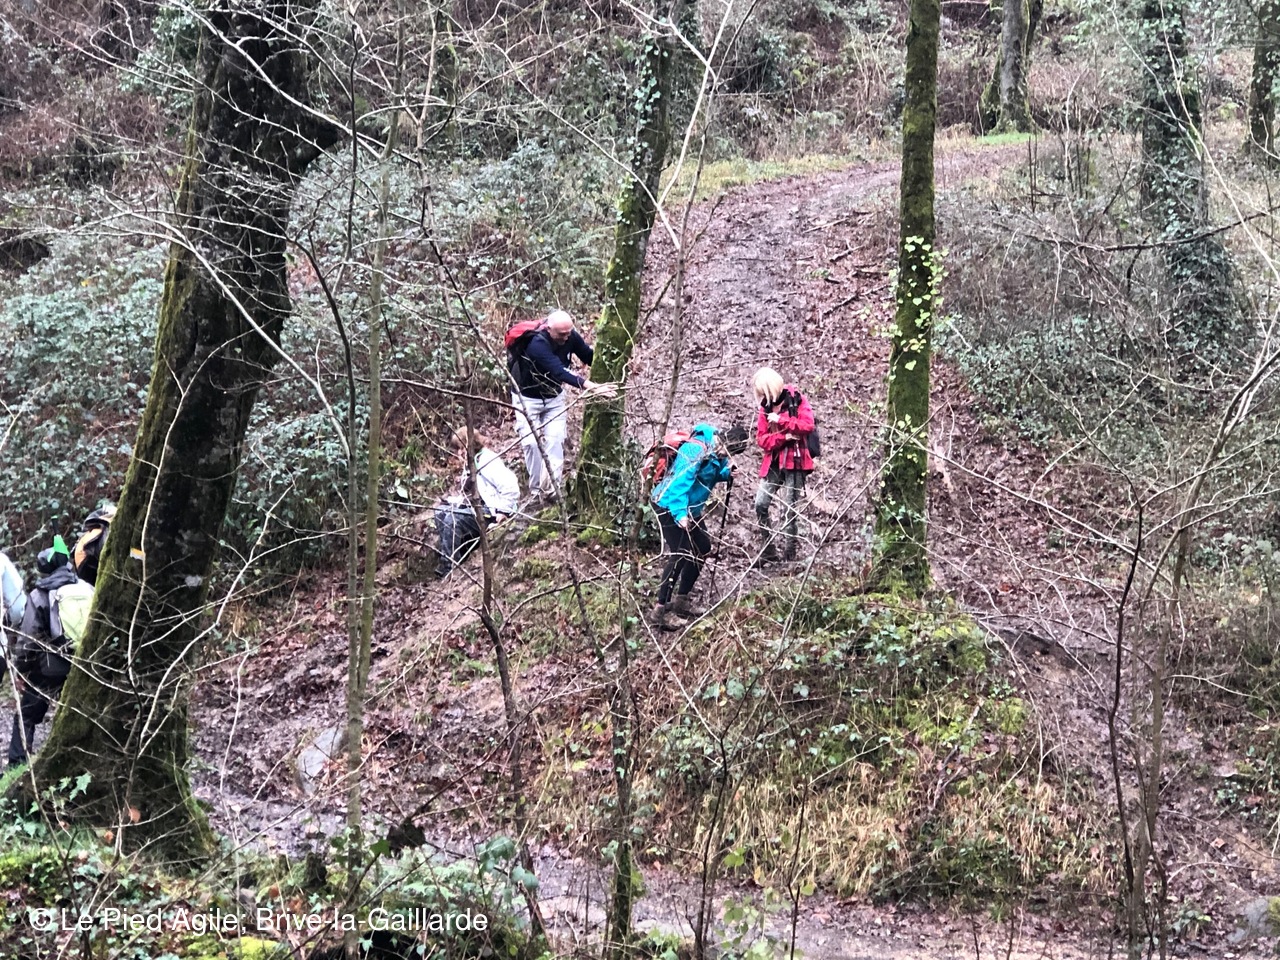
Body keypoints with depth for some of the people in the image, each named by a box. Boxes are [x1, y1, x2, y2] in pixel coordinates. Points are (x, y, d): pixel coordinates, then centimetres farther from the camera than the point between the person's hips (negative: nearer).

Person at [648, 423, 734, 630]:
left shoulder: (713, 453, 5)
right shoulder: (696, 449, -24)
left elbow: (709, 476, 20)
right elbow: (681, 480, -31)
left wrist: (726, 473, -2)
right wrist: (679, 513, -37)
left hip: (690, 509, 10)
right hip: (670, 506, -10)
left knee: (702, 548, 16)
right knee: (679, 556, -15)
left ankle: (681, 601, 27)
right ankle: (660, 611, -15)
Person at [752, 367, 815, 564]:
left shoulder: (797, 399, -4)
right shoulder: (765, 407, 10)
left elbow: (808, 425, -16)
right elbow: (761, 439, 3)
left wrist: (781, 420, -17)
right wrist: (784, 437, -14)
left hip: (794, 461, -5)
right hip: (773, 463, 5)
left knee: (789, 509, -4)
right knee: (761, 505, -2)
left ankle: (789, 554, 3)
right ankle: (768, 551, 8)